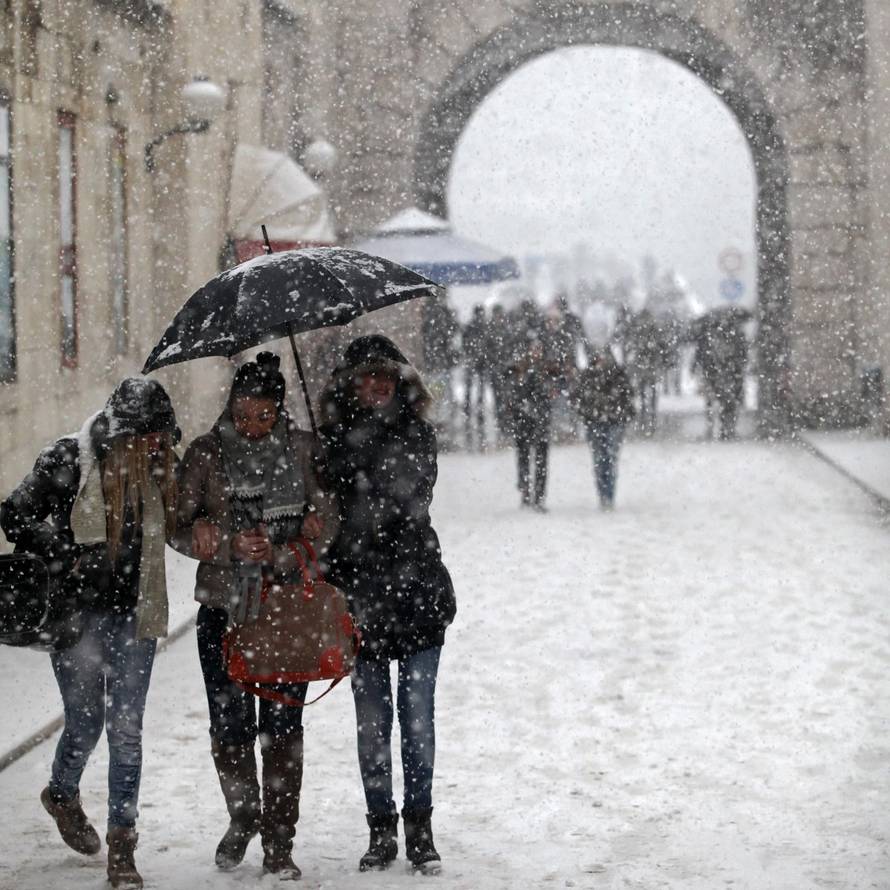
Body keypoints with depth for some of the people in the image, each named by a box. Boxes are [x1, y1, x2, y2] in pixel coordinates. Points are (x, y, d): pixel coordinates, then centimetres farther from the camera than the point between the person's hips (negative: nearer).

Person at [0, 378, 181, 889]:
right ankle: (63, 794, 38)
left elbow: (172, 529, 18)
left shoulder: (158, 466, 4)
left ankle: (122, 846, 6)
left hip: (133, 614, 3)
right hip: (78, 612, -3)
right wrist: (67, 558, -13)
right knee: (86, 722, 5)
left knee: (127, 729, 0)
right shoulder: (69, 460, -10)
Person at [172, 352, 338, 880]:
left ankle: (279, 843, 8)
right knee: (231, 723, 4)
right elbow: (181, 529, -1)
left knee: (283, 725, 1)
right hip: (224, 605, 0)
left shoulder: (302, 449, 1)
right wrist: (234, 544, -18)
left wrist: (281, 553, -14)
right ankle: (243, 818, 29)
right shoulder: (206, 454, -1)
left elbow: (327, 520, 2)